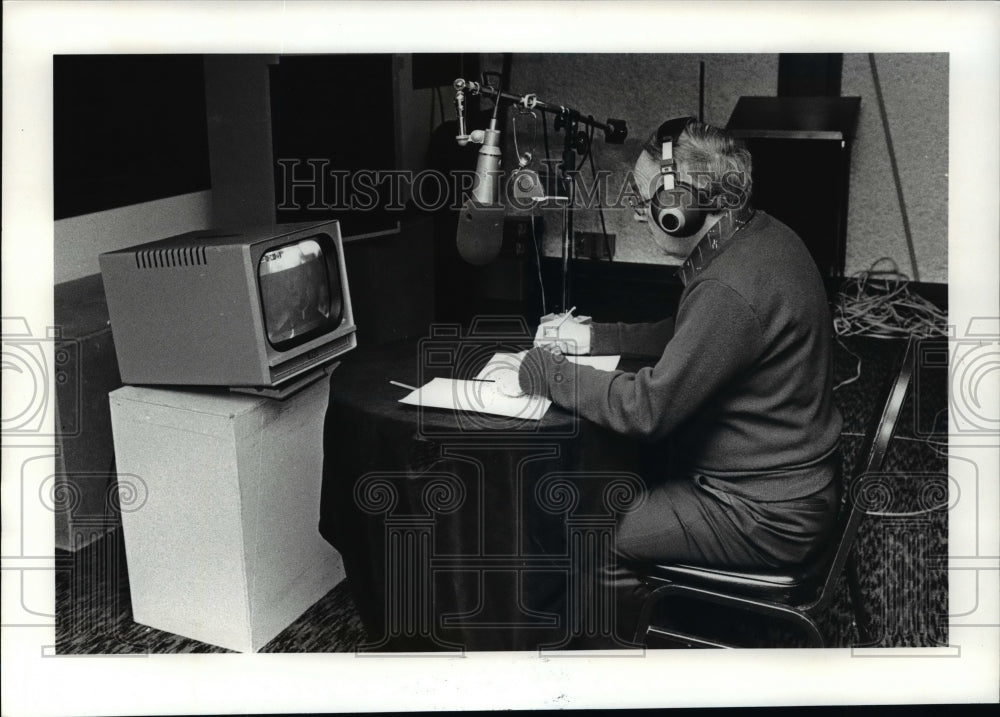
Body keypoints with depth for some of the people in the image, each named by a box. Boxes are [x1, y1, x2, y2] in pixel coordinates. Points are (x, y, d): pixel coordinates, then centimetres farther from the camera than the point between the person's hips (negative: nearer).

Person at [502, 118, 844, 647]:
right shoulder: (756, 236, 2)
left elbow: (648, 408, -28)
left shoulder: (731, 289, -31)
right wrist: (592, 337, 10)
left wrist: (547, 374, -15)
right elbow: (687, 336, 16)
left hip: (768, 517, -10)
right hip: (791, 478, 10)